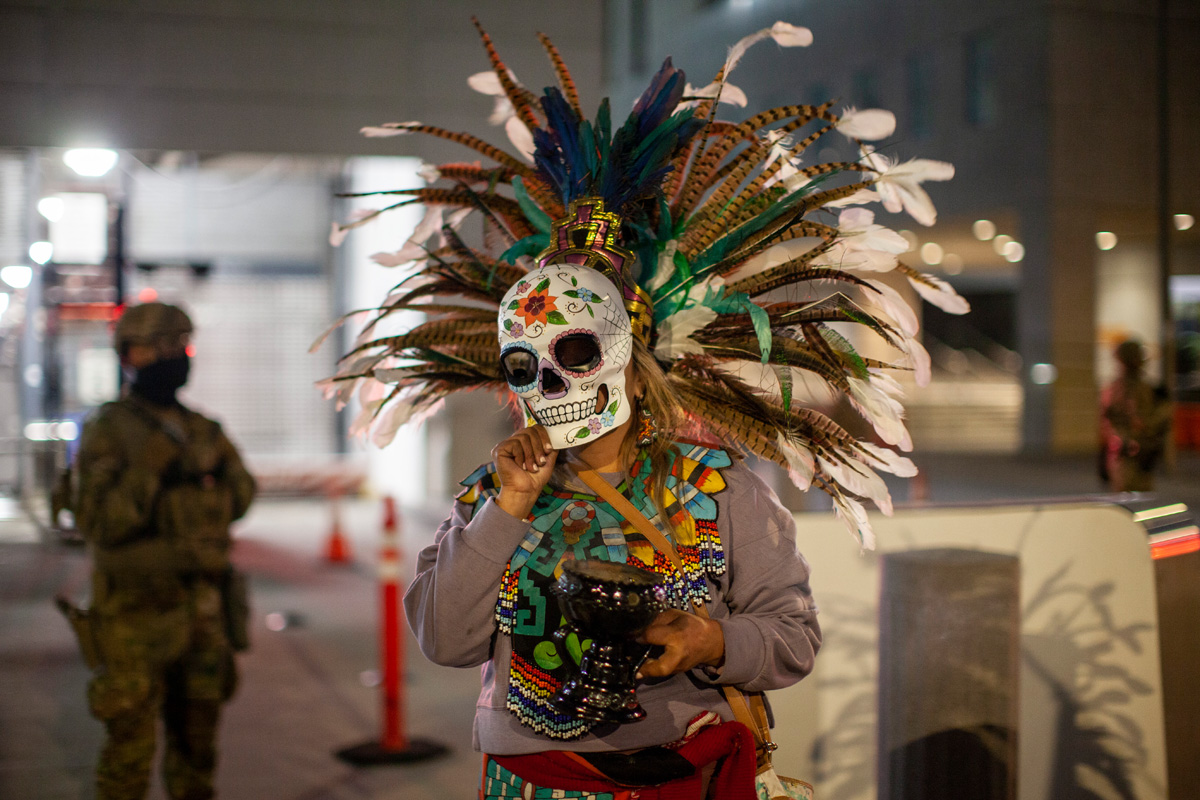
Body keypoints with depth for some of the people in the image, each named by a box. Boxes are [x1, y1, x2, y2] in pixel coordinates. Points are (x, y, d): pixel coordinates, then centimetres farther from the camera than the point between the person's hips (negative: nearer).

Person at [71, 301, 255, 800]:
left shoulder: (201, 430, 10)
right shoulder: (108, 431, -8)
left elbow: (238, 502, 12)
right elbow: (97, 522, -16)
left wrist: (222, 466, -7)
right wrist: (149, 471, -24)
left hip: (202, 605, 6)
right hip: (137, 610, -6)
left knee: (196, 738, 14)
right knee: (130, 744, 0)